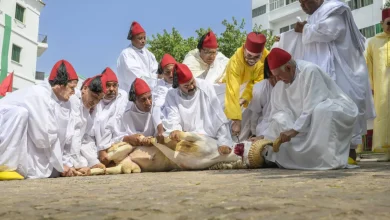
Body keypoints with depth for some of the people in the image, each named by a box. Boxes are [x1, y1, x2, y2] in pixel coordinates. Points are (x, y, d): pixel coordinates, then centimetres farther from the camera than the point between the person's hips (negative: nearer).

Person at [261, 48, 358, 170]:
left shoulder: (309, 70, -23)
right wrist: (265, 137, -6)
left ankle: (331, 158, -32)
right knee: (281, 120, -7)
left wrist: (294, 130, -26)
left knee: (320, 111, -39)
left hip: (340, 110, -7)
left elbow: (312, 108, -27)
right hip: (311, 118, 7)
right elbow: (278, 114, 0)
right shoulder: (281, 84, -1)